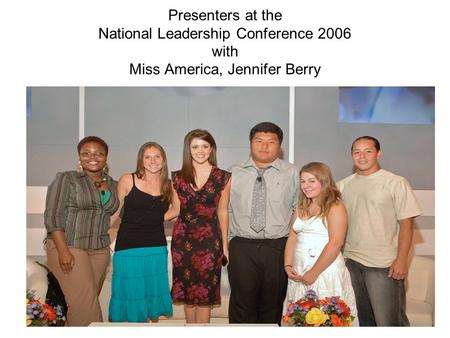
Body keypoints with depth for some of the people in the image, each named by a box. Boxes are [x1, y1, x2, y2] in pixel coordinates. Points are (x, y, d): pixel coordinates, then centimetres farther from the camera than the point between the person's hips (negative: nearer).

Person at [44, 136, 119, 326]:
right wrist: (63, 251, -16)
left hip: (100, 251, 5)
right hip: (69, 248, -5)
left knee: (89, 301, 7)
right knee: (85, 303, -10)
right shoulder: (66, 179, -2)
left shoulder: (113, 186, 11)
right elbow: (52, 216, -9)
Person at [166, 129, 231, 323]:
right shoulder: (179, 177, 5)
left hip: (209, 239, -2)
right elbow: (176, 209, 9)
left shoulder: (223, 178, 0)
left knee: (205, 292, 3)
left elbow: (222, 212, 4)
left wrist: (225, 245, 5)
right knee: (187, 291, 10)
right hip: (183, 239, 2)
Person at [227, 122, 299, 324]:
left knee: (273, 307, 12)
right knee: (242, 307, 6)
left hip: (279, 248, 0)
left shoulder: (291, 173, 4)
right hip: (242, 248, 0)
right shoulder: (234, 173, 7)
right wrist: (227, 242, 6)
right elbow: (226, 210, 9)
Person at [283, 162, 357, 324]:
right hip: (299, 273, 6)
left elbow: (335, 244, -16)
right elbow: (292, 238, 12)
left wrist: (314, 273, -16)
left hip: (326, 270, -6)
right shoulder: (301, 208, 14)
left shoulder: (335, 207, -8)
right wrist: (288, 266, -1)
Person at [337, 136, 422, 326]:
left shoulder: (396, 183, -5)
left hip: (384, 264, -4)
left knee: (389, 321, 0)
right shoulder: (343, 186, 7)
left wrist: (401, 260, -13)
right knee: (361, 318, 16)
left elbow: (406, 223, -8)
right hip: (351, 262, 5)